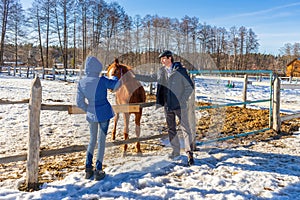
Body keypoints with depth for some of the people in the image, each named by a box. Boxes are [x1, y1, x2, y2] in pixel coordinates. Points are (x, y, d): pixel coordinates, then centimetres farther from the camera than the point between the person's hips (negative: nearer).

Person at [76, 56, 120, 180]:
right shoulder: (102, 81, -18)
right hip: (104, 114, -4)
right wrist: (114, 77, 19)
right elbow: (116, 85, -3)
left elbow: (79, 102, 0)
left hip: (91, 115, 4)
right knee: (101, 140, 7)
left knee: (92, 140, 19)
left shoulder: (81, 83, -5)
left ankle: (88, 169, 20)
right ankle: (98, 171, 11)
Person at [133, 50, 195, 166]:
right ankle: (175, 151, 26)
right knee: (171, 129, 13)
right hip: (167, 105, 6)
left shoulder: (180, 71, -9)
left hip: (180, 105, -6)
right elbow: (150, 78, 21)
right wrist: (135, 76, 18)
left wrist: (183, 100, -13)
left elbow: (190, 86, -8)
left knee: (185, 129, -5)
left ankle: (189, 153, 1)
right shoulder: (161, 71, 7)